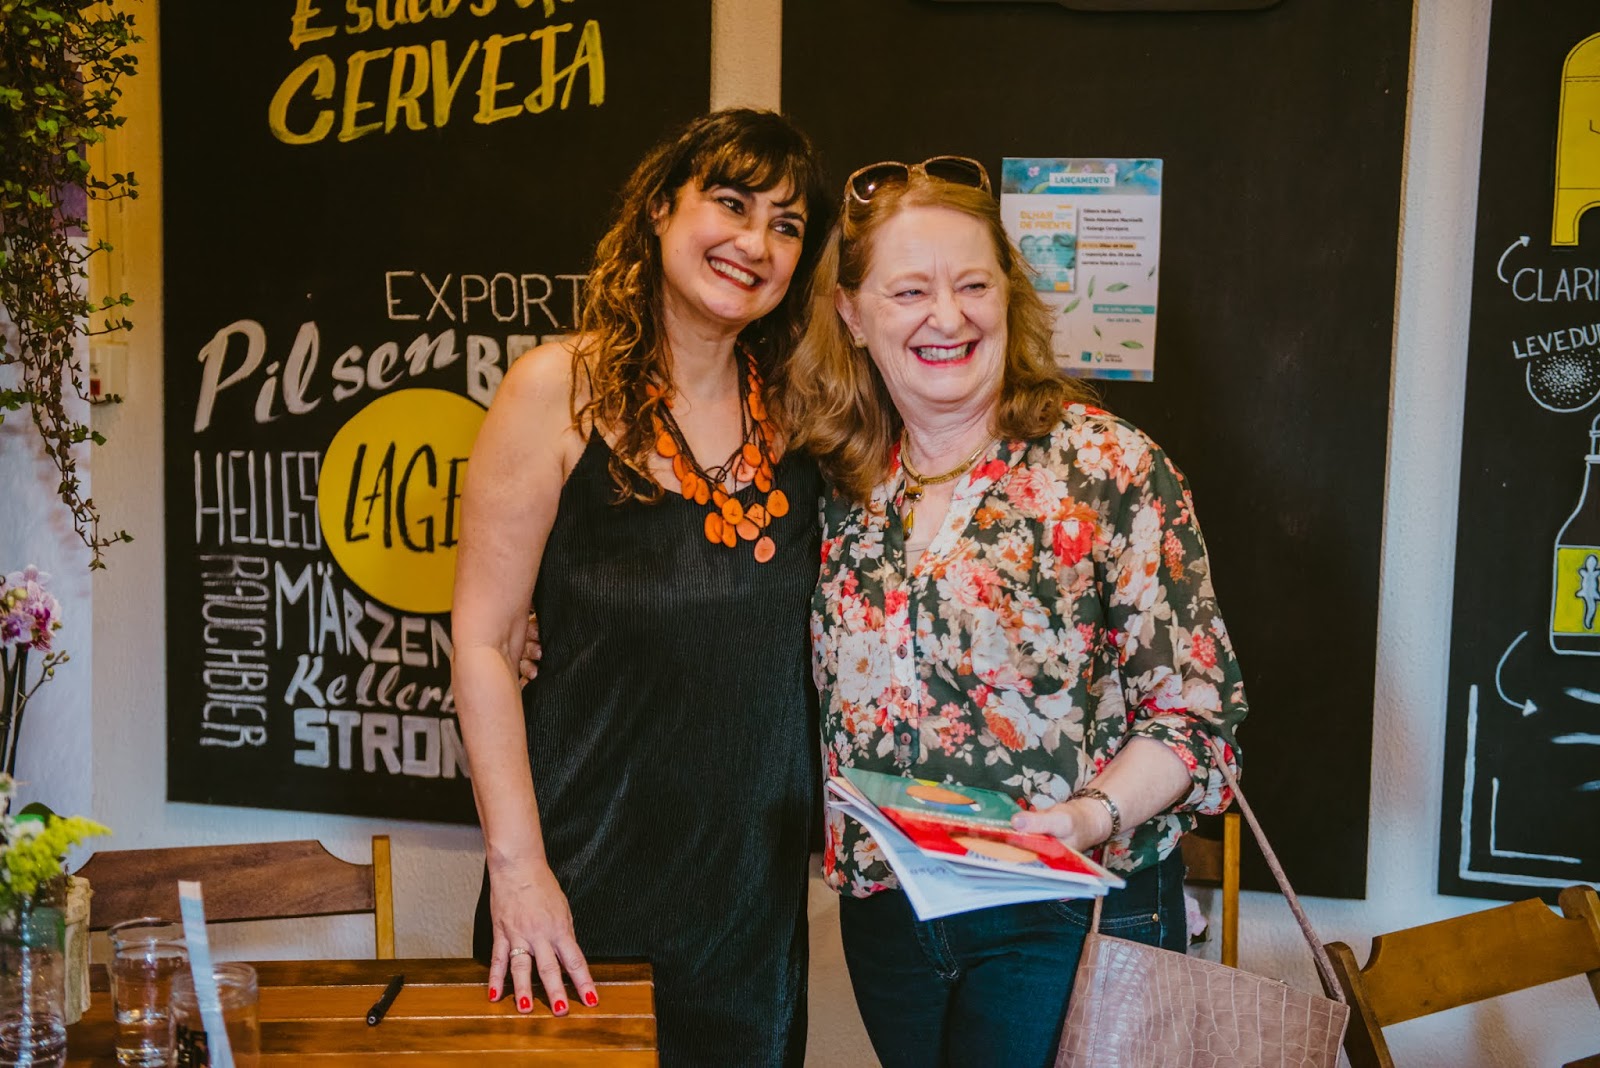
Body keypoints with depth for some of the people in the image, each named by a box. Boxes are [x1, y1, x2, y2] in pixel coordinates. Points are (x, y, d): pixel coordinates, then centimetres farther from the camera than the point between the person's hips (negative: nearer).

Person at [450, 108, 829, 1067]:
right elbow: (484, 639, -11)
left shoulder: (790, 402, 2)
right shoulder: (563, 388, -11)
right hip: (590, 873, -4)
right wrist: (516, 866, -15)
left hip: (758, 879, 4)